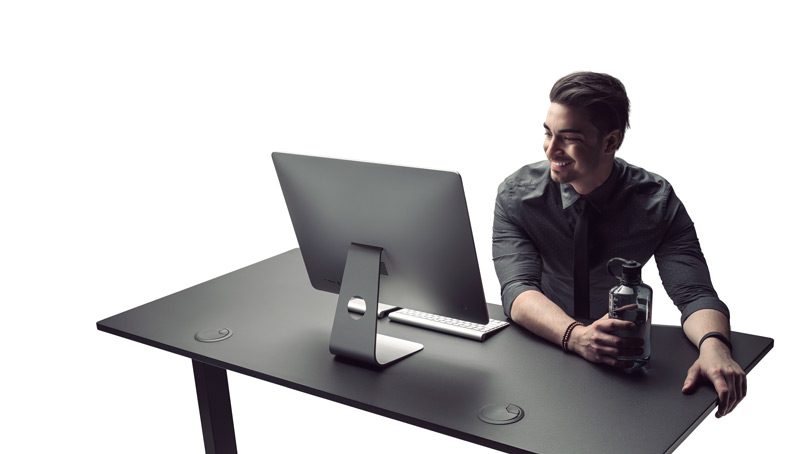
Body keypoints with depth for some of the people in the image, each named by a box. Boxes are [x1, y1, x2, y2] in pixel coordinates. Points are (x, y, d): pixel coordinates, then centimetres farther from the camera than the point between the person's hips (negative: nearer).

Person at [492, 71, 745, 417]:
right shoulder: (517, 194, -12)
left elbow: (694, 294, -16)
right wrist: (576, 336, -43)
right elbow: (518, 291, -23)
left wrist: (714, 346, -40)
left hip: (621, 365, 1)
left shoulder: (656, 201, -11)